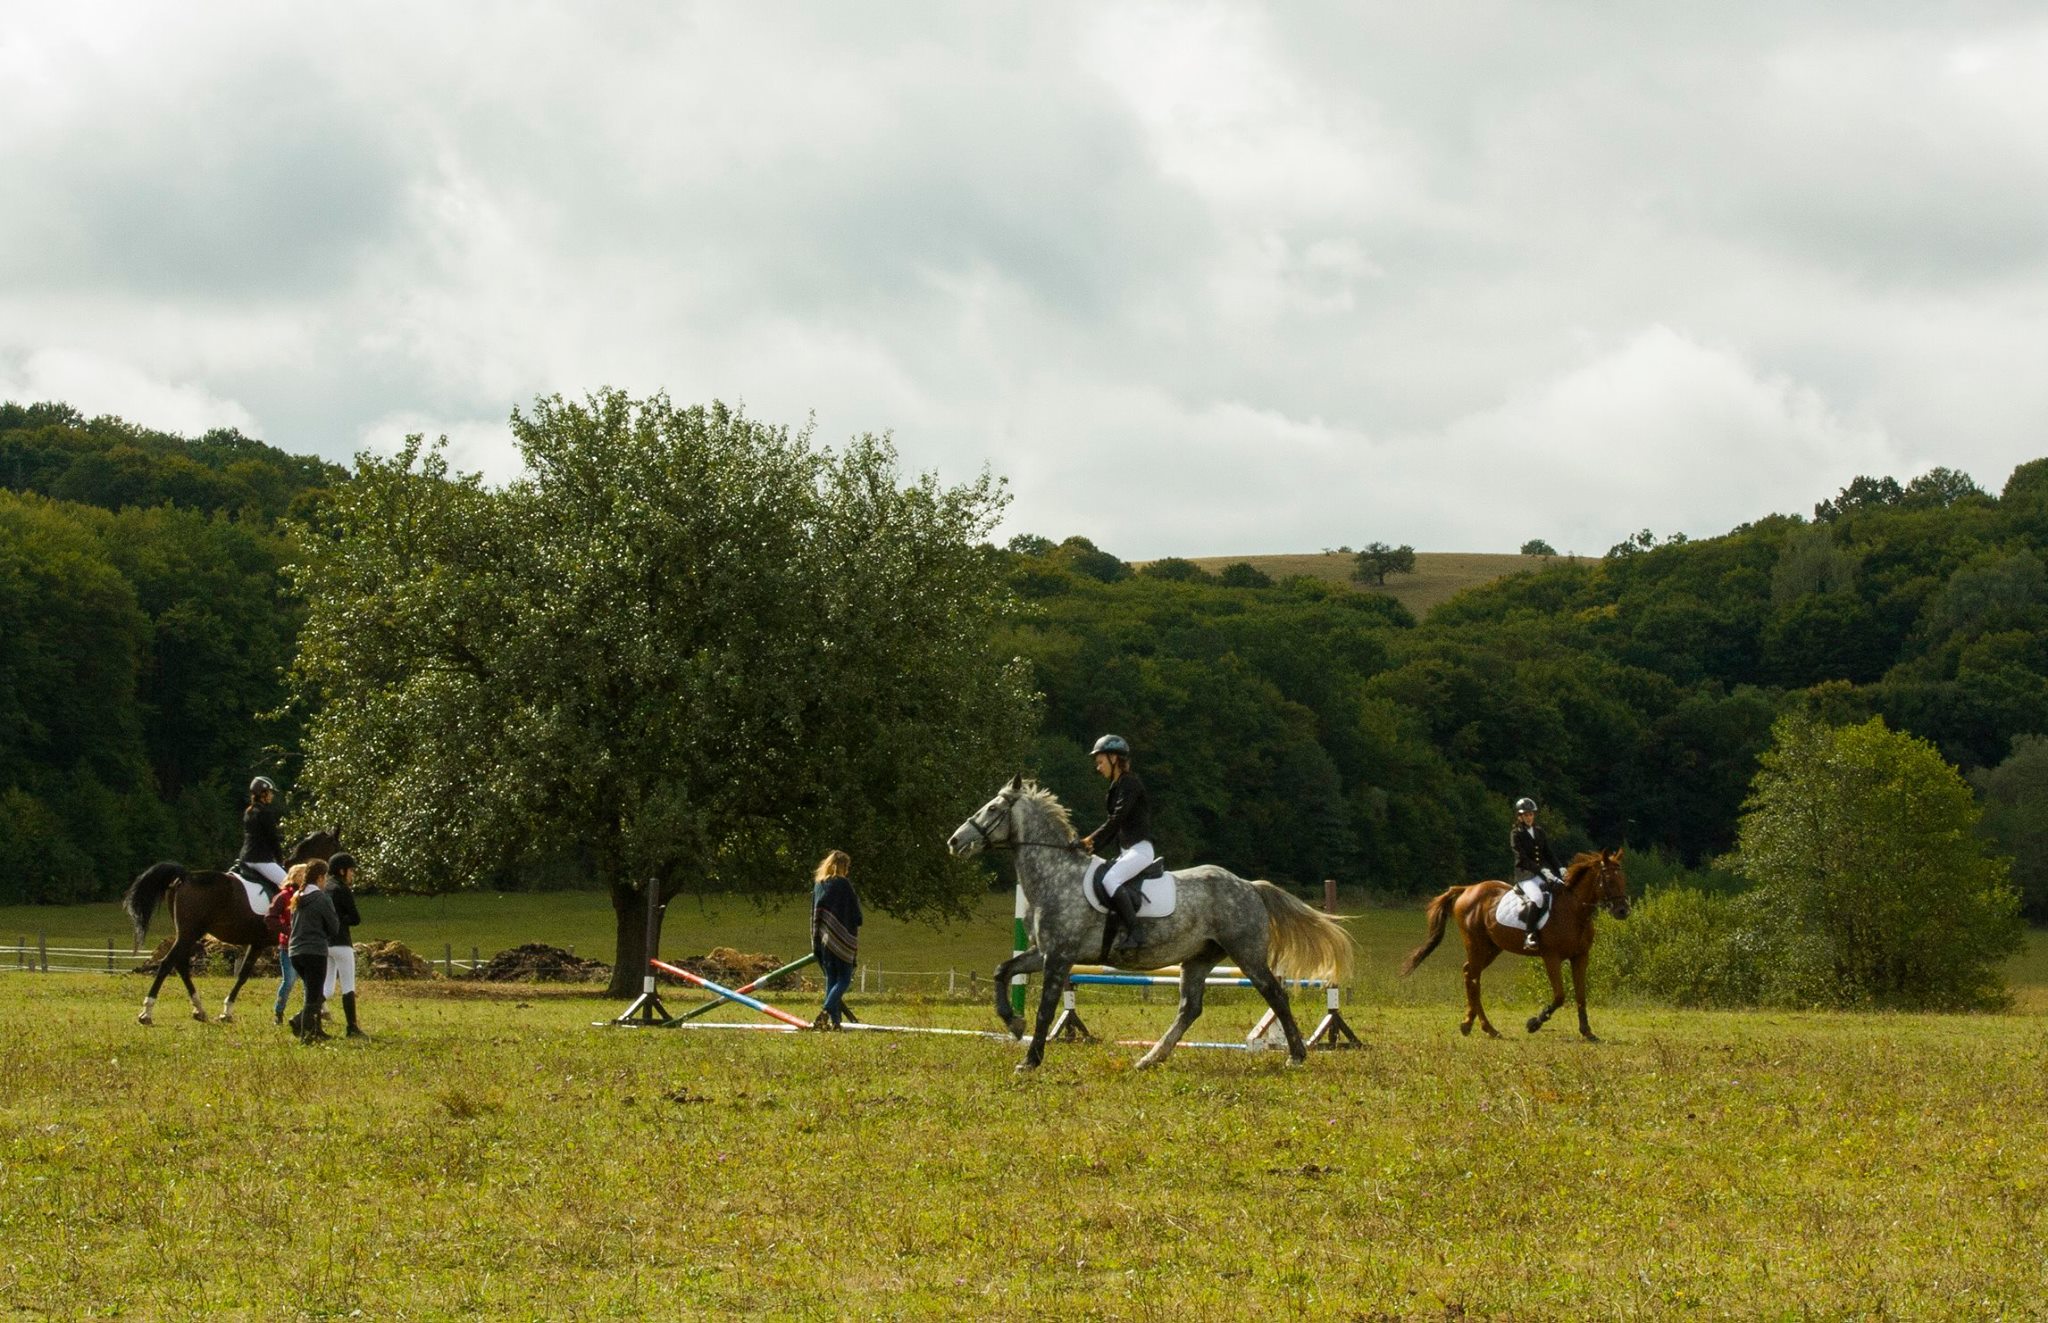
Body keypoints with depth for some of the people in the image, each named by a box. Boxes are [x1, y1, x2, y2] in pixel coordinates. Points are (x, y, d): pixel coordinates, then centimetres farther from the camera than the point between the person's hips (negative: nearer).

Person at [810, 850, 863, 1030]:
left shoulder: (818, 885, 10)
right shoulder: (844, 884, -7)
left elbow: (814, 914, 13)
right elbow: (854, 916, -6)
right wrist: (856, 942, 4)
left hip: (822, 939, 5)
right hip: (841, 939, -5)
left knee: (831, 979, 10)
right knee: (844, 979, -1)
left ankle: (835, 1020, 6)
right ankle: (826, 1011, -21)